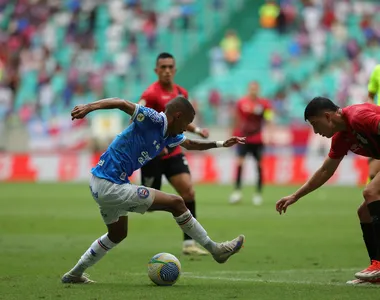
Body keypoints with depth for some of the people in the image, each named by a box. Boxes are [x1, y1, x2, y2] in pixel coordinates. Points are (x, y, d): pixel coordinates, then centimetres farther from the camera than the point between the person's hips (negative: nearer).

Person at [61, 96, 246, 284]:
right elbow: (121, 103, -30)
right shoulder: (153, 120, -17)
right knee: (176, 203, -6)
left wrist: (222, 144, 27)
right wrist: (88, 107, -44)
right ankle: (216, 250, 5)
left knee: (118, 234, 31)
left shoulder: (168, 136, 10)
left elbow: (191, 144, 30)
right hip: (110, 186, -10)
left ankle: (74, 274, 37)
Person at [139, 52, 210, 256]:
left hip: (173, 152, 6)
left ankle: (189, 243, -7)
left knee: (188, 192, -9)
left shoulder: (181, 93, 8)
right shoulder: (152, 93, -16)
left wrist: (196, 130, 6)